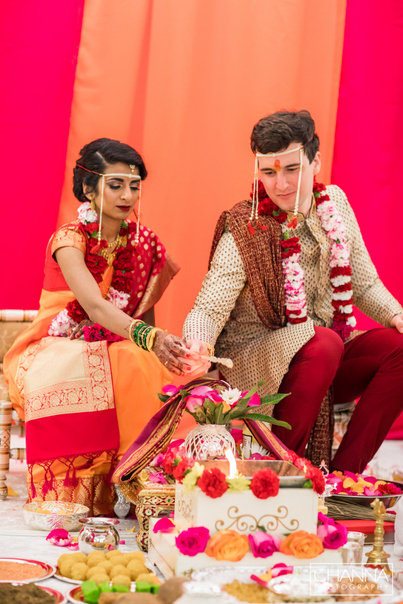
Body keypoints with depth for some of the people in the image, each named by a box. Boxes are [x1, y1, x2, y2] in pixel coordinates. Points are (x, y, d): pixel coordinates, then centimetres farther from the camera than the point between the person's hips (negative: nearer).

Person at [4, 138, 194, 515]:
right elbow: (94, 307, -33)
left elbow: (143, 310, 16)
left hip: (116, 346, 4)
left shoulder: (143, 241, 2)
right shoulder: (69, 240, -16)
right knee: (66, 381, -39)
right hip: (60, 348, -4)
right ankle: (70, 498, -28)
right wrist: (149, 340, -50)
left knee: (151, 369, -31)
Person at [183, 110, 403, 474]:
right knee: (323, 342, -35)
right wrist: (198, 342, -42)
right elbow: (209, 308, -19)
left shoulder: (334, 203, 2)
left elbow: (364, 283, 10)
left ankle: (345, 474, -14)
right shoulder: (245, 230, -14)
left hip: (329, 362, 6)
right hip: (253, 367, -5)